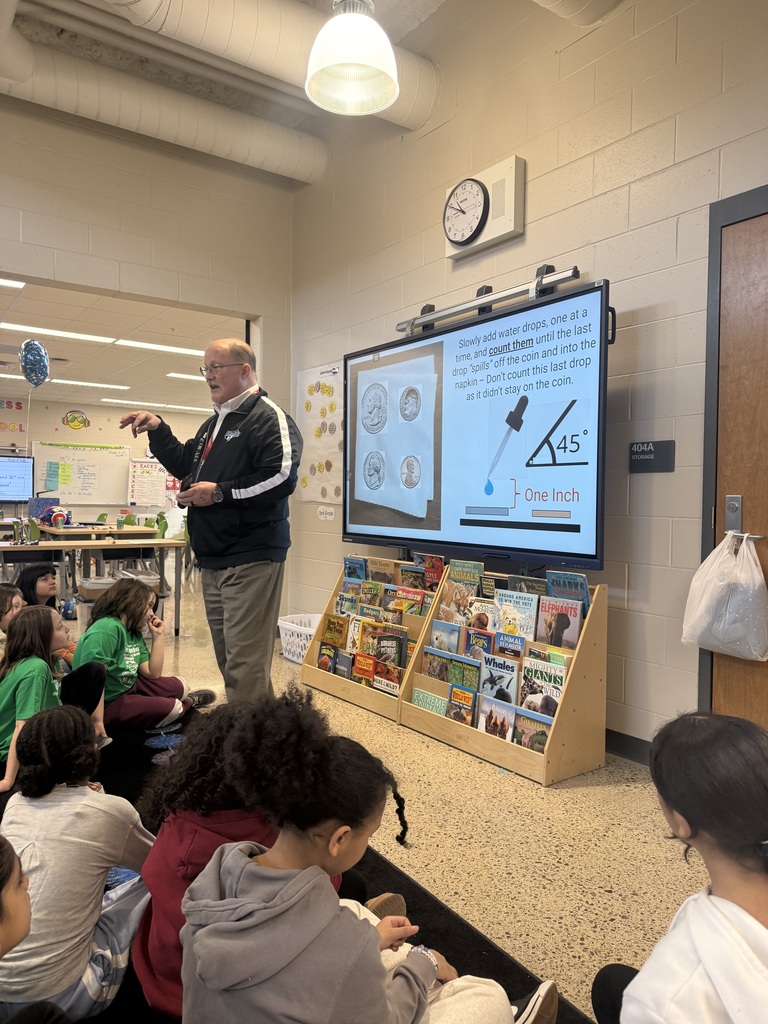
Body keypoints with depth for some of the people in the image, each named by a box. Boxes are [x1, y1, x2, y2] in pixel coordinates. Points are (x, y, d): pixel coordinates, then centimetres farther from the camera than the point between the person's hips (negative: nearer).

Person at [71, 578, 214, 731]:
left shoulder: (134, 634, 4)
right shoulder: (106, 629, -25)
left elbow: (153, 673, 5)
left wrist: (158, 636, 0)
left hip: (129, 687, 9)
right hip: (109, 703, -9)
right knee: (171, 709, -13)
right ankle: (187, 703, 16)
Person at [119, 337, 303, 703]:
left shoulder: (268, 417, -10)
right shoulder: (214, 424, 21)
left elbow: (282, 477, -23)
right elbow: (187, 466, 33)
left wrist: (220, 493, -17)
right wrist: (158, 431, 18)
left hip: (250, 559, -10)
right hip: (214, 560, 10)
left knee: (244, 665, -9)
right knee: (228, 657, 16)